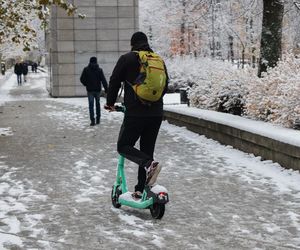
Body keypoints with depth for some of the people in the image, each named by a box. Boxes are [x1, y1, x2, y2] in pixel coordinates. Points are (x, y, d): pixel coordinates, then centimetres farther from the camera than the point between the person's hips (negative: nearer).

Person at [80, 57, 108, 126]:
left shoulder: (86, 69, -2)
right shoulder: (99, 70, -3)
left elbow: (82, 79, -2)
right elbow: (103, 80, -9)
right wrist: (106, 89, -8)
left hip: (90, 90, -1)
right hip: (98, 89, 1)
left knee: (91, 105, 0)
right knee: (97, 104, 16)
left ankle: (92, 120, -10)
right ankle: (98, 119, 18)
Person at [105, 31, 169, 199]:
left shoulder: (127, 59, -1)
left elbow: (114, 82, 0)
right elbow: (165, 86, 20)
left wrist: (110, 103, 15)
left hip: (135, 113, -5)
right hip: (156, 113, 5)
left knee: (124, 146, 4)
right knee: (147, 151, 12)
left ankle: (149, 164, -22)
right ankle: (141, 190, 12)